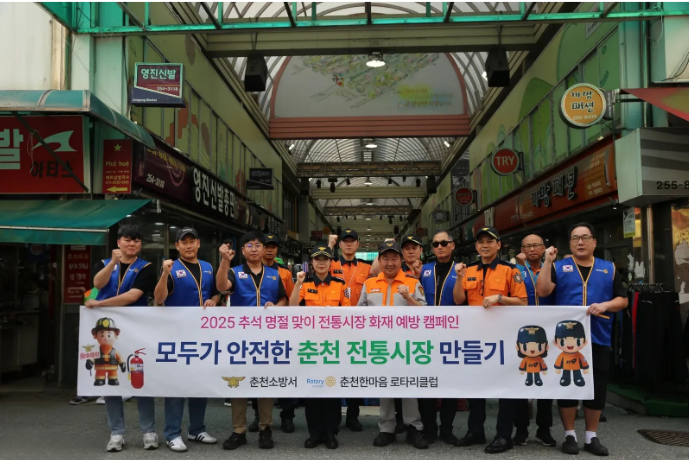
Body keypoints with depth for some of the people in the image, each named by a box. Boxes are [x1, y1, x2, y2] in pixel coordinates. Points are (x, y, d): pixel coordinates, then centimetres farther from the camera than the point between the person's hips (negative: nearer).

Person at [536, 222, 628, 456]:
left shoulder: (609, 269, 11)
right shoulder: (559, 267, 5)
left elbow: (622, 299, 8)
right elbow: (543, 291, -9)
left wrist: (605, 305, -11)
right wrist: (548, 262, -14)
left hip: (598, 339, 2)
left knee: (597, 388, 6)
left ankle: (591, 437, 19)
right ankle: (570, 435, 15)